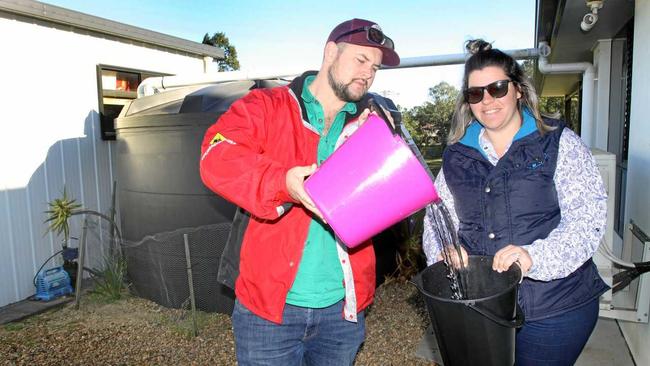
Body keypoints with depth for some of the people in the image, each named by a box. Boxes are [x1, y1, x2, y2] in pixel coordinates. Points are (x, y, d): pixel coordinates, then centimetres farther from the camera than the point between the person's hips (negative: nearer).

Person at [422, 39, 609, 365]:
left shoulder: (559, 144, -5)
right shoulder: (457, 155, 6)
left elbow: (587, 219, -13)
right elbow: (437, 215, 7)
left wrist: (536, 256, -29)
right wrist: (443, 250, -14)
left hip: (554, 309, -3)